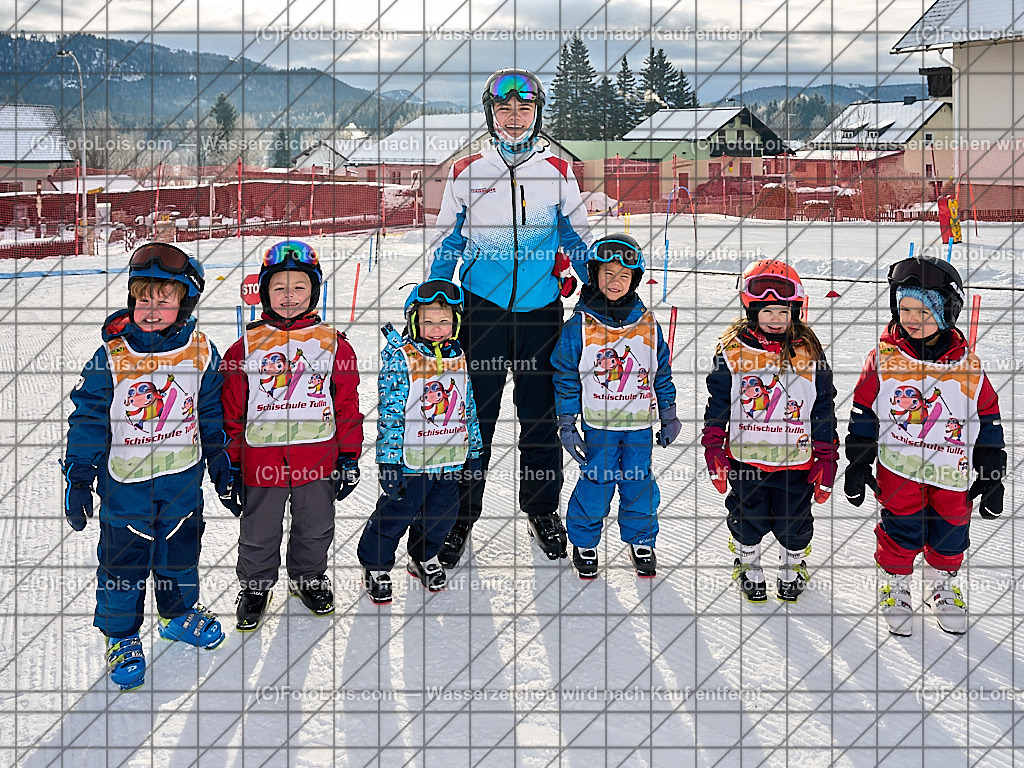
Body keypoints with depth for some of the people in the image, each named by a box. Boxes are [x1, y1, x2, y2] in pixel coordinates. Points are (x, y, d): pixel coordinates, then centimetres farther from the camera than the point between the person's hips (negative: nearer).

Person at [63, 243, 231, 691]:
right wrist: (78, 479, -6)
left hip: (182, 479, 2)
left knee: (181, 550, 18)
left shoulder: (200, 353, -5)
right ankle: (121, 636, 27)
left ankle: (179, 614, 42)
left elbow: (211, 413, 8)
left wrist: (220, 461, 15)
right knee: (123, 560, 7)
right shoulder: (111, 356, -12)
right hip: (124, 481, -2)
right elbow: (87, 419, -6)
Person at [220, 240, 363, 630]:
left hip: (318, 458, 1)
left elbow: (348, 406, 4)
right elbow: (232, 412, 2)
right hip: (261, 460, -1)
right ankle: (256, 586, 36)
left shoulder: (333, 344, 0)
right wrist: (231, 466, 1)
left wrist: (349, 458, 3)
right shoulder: (246, 347, -2)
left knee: (316, 529, 17)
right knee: (258, 535, 13)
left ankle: (308, 578, 42)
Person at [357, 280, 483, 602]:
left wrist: (474, 450, 16)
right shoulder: (399, 357, -12)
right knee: (394, 514, 5)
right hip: (411, 459, -5)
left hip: (450, 458, 5)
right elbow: (390, 410, -13)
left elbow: (469, 407, 14)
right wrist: (389, 459, -16)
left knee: (440, 514, 17)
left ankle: (424, 558, 41)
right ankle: (376, 566, 25)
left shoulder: (460, 357, 5)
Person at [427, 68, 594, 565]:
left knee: (540, 416, 9)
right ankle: (459, 517, 15)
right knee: (473, 416, 2)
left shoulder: (557, 172, 5)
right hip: (480, 308, -1)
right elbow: (445, 246, 10)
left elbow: (579, 240, 12)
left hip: (541, 308, 1)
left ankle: (542, 512, 25)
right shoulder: (466, 173, 4)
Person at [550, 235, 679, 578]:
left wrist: (669, 417, 12)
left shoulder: (647, 324, 2)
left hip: (640, 425, 2)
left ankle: (641, 541, 29)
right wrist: (566, 423, -4)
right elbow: (566, 378, -1)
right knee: (595, 483, 0)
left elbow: (662, 373, 11)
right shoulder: (579, 326, -6)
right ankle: (584, 543, 21)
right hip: (597, 424, -2)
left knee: (640, 483, 9)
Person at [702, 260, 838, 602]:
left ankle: (793, 567, 41)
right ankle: (748, 567, 40)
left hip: (795, 460, 0)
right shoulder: (732, 351, -6)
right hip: (745, 459, 0)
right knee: (748, 519, 15)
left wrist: (826, 459, 1)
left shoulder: (809, 354, -4)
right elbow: (717, 404, 0)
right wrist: (714, 451, -2)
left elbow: (824, 410, 2)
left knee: (795, 523, 14)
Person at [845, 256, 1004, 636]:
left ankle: (941, 584, 37)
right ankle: (894, 584, 26)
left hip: (952, 472, 2)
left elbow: (988, 420, 4)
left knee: (951, 531, 11)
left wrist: (991, 475, 4)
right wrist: (858, 464, 2)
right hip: (898, 465, -1)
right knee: (902, 529, 1)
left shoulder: (968, 367, -3)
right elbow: (863, 413, 1)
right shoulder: (883, 359, -5)